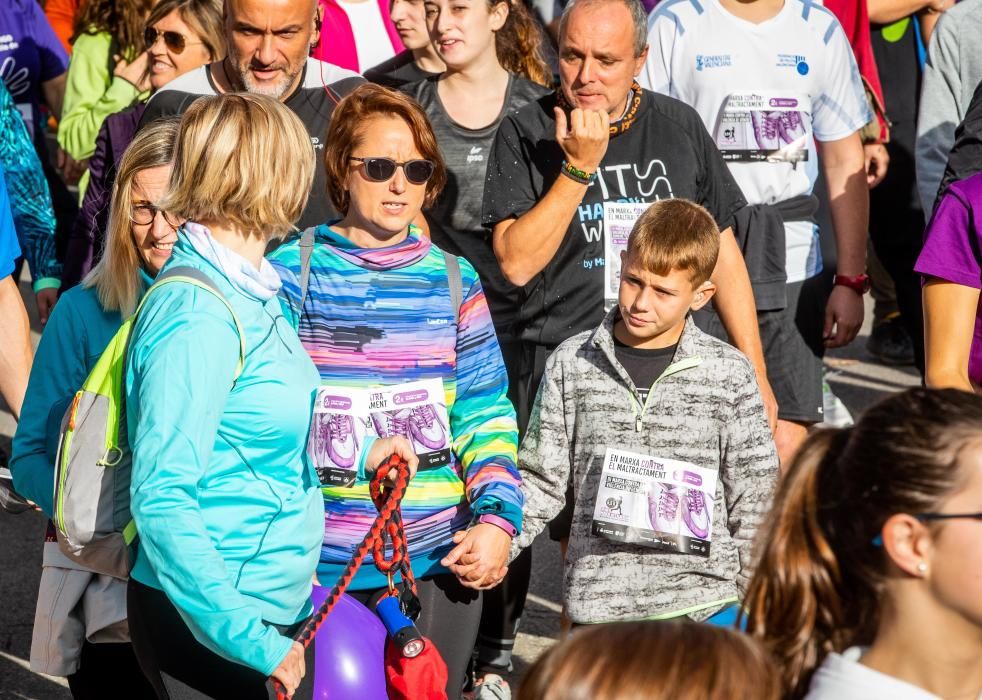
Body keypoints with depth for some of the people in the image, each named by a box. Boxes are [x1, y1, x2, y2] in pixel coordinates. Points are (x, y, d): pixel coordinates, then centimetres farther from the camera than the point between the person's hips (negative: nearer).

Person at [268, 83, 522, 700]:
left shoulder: (453, 280, 7)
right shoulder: (293, 272, -2)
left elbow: (485, 413, 8)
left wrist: (498, 516, -6)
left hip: (441, 559, 2)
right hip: (318, 568, -2)